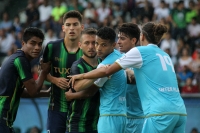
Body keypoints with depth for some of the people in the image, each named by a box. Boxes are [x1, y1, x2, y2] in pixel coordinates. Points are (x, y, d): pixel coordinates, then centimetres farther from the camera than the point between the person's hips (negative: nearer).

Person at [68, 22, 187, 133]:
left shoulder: (140, 51, 3)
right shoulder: (165, 56, 23)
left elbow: (107, 71, 3)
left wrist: (81, 76, 15)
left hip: (161, 113, -7)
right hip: (180, 111, 7)